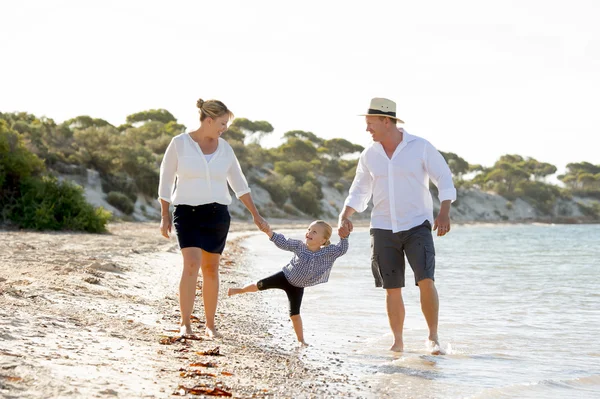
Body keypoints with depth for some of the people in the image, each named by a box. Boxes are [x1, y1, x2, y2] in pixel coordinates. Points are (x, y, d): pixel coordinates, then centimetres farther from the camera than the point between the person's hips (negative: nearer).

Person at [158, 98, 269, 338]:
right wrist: (165, 216, 0)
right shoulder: (179, 143, -5)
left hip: (217, 213, 4)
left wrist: (256, 215, 8)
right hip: (187, 212, -3)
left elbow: (239, 184, 12)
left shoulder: (224, 148, 6)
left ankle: (210, 325, 17)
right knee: (192, 264, -19)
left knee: (211, 269, 7)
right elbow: (166, 180, 1)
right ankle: (185, 324, -16)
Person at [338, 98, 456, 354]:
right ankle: (398, 342, 16)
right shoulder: (369, 156, 5)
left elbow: (444, 179, -3)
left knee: (426, 281, -17)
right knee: (392, 288, 4)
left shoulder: (420, 147, -5)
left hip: (417, 225, -3)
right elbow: (359, 192, 13)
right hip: (383, 229, 3)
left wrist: (444, 211, -18)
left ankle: (433, 337, -5)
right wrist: (344, 216, -4)